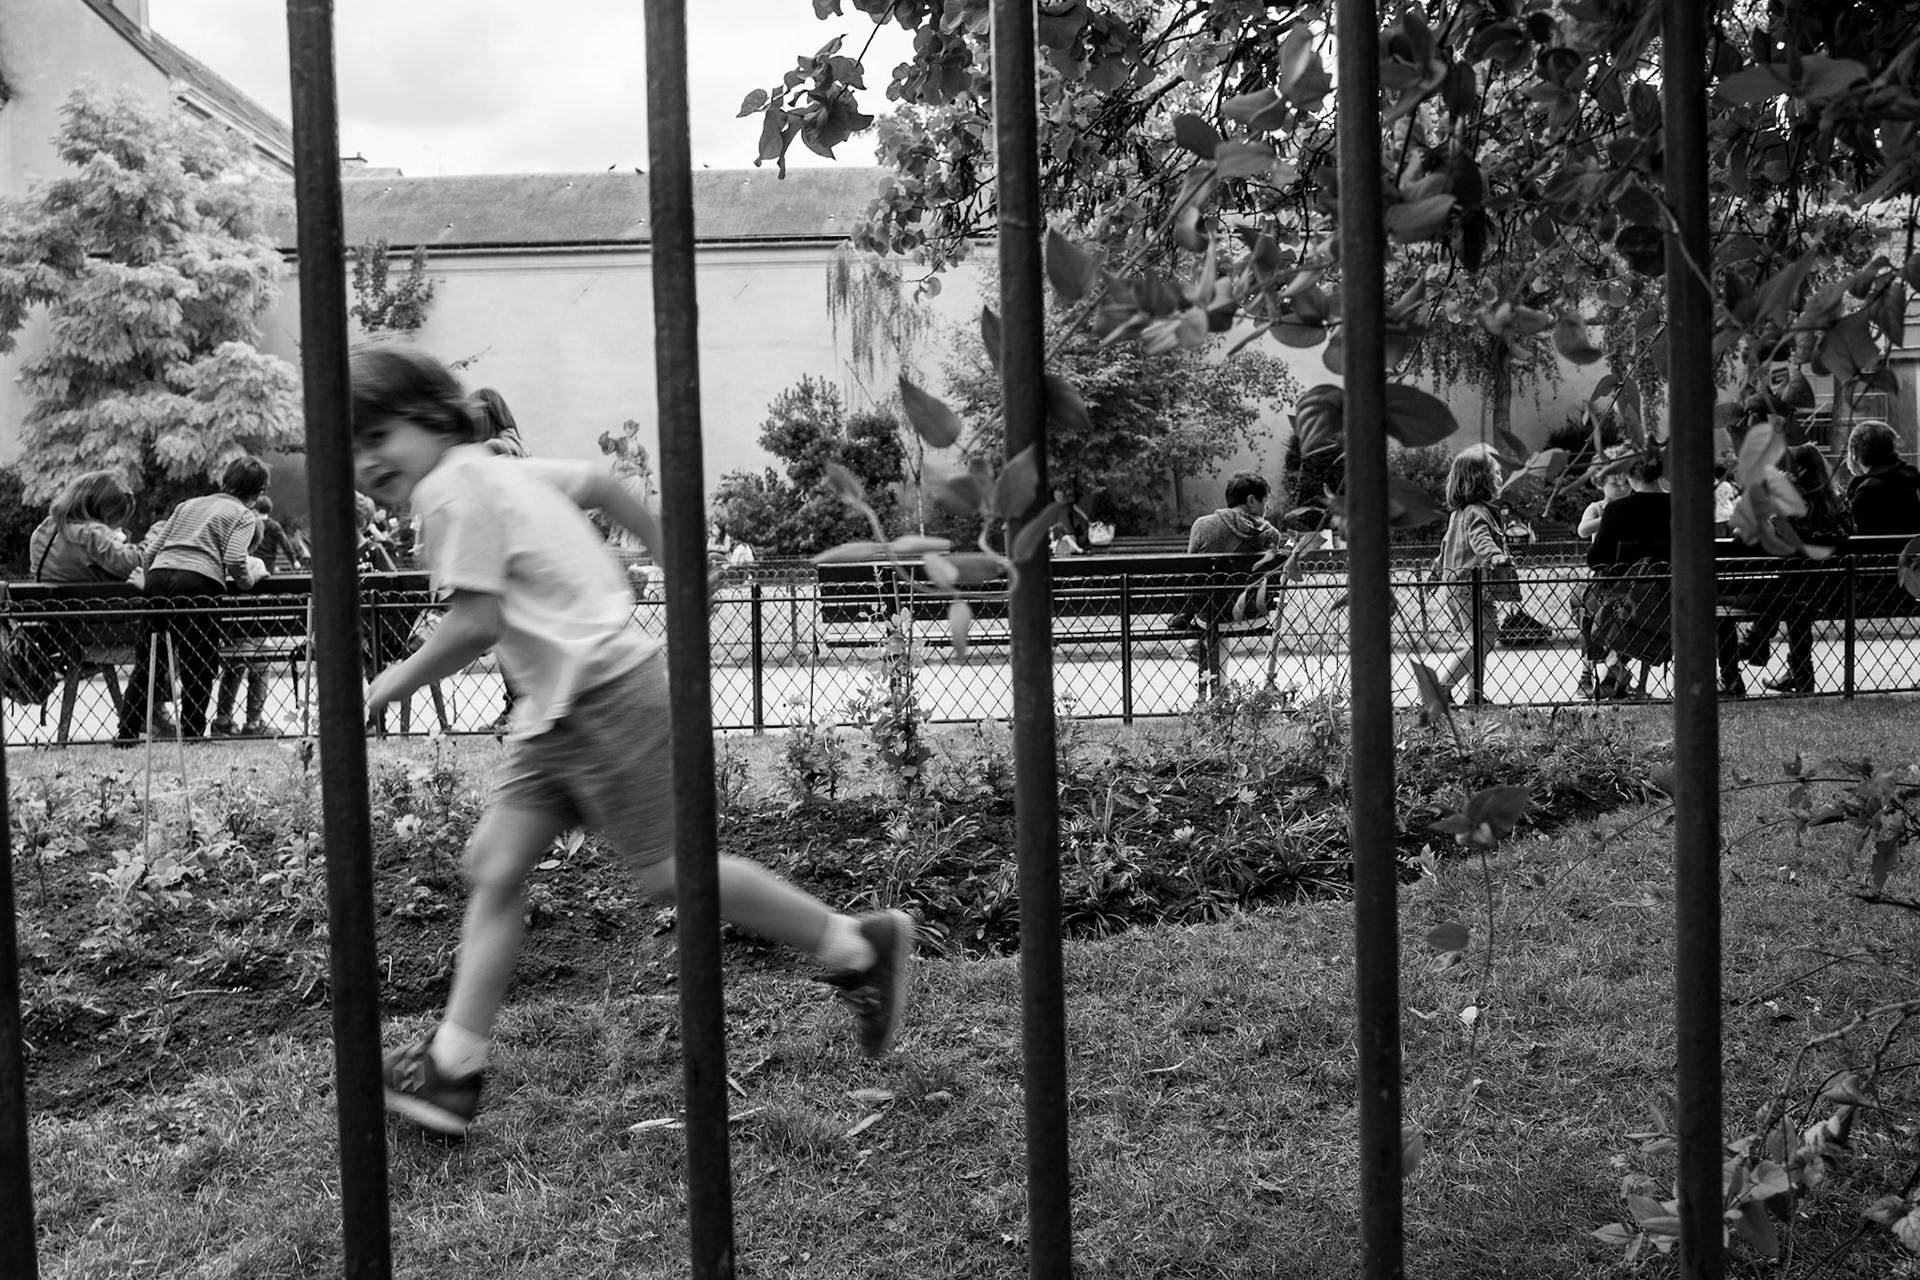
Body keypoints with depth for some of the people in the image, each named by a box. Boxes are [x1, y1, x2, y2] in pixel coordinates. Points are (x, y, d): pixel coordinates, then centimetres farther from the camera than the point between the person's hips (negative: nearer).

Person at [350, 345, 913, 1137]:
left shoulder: (451, 488, -13)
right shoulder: (499, 471, 15)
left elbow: (476, 624, -20)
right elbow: (598, 484, 27)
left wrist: (391, 684, -8)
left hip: (605, 692, -10)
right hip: (556, 711, 10)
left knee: (668, 873, -2)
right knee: (494, 862, 4)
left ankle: (857, 948, 11)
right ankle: (453, 1067, 7)